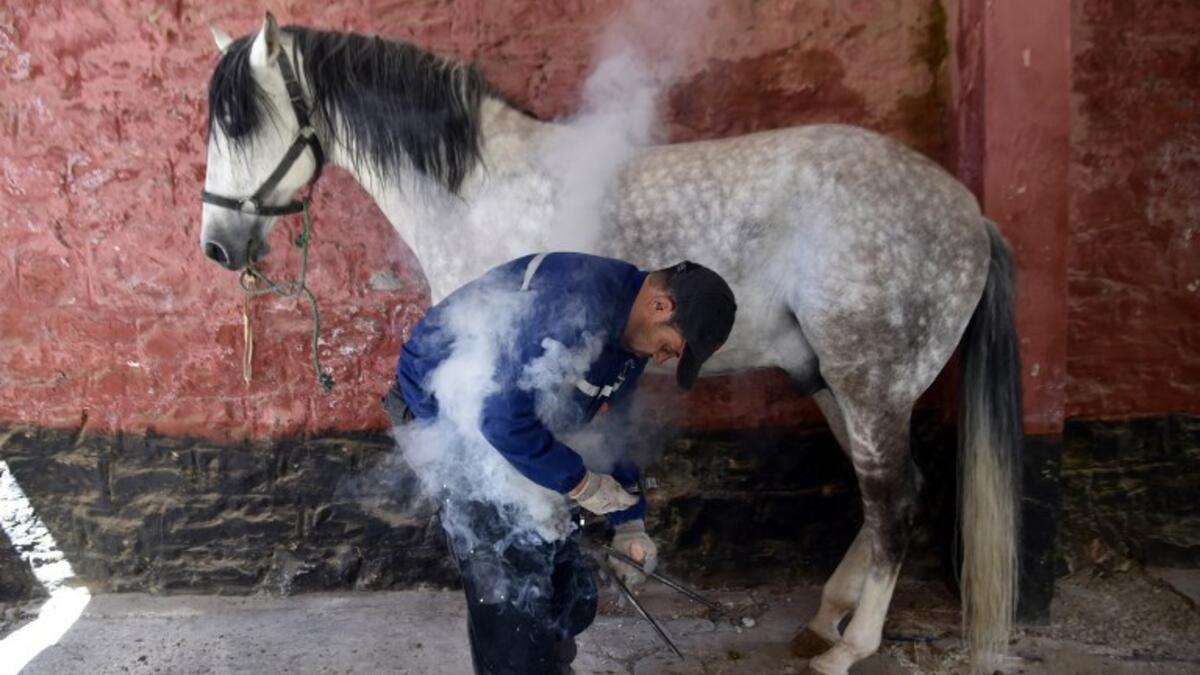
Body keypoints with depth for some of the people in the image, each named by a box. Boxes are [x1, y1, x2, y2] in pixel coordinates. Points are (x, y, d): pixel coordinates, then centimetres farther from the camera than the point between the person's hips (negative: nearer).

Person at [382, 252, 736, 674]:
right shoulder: (576, 306, -33)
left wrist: (629, 524, 8)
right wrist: (579, 483, -22)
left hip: (521, 419, 9)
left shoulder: (629, 332, -1)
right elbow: (502, 416, -35)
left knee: (572, 597, 11)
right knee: (510, 597, -9)